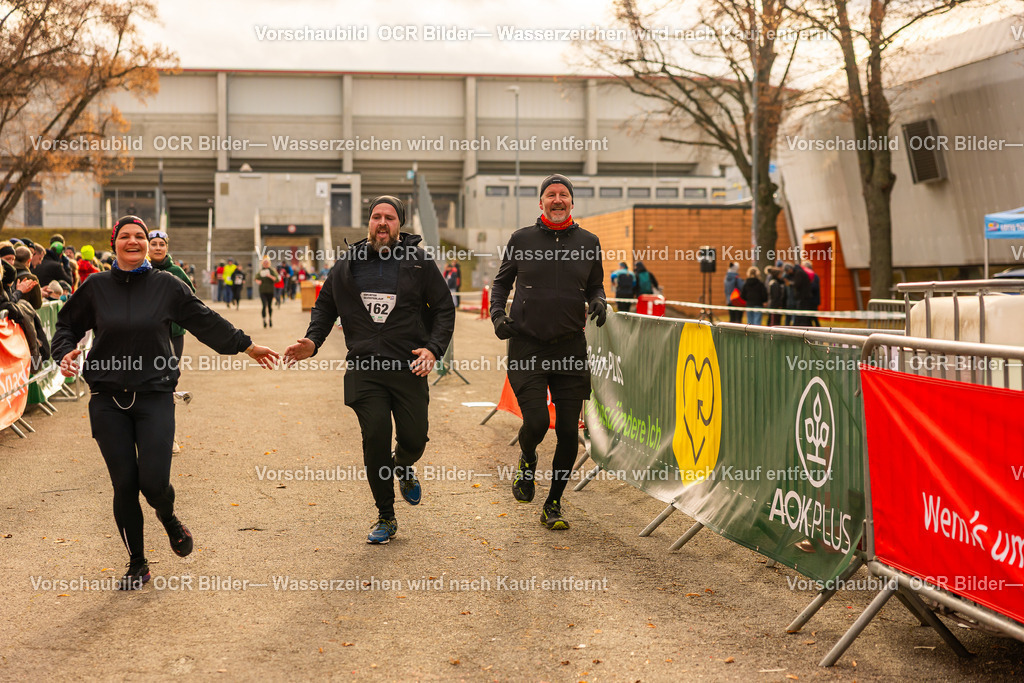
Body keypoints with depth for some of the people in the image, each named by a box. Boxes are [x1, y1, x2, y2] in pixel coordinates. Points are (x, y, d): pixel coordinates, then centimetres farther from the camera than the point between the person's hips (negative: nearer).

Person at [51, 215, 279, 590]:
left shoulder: (167, 285, 2)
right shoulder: (96, 287, 4)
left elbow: (206, 321, 9)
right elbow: (67, 324, 16)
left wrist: (247, 346, 9)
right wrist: (65, 352, -4)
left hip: (155, 397, -1)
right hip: (109, 401, 1)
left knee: (154, 482, -10)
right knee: (124, 485, 2)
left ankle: (169, 519, 28)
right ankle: (137, 564, 20)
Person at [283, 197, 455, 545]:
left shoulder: (419, 261, 3)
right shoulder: (348, 264, 8)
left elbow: (444, 308, 7)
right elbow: (325, 305, 19)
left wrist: (434, 348, -7)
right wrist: (312, 340, 3)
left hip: (409, 367, -1)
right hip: (364, 369, 1)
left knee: (414, 440, -3)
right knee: (375, 437, -8)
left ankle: (403, 467, 38)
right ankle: (385, 518, 9)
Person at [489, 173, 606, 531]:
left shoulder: (588, 242, 8)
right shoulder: (522, 239, 3)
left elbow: (595, 285, 18)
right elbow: (501, 282, 13)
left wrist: (598, 301, -4)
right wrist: (497, 314, -3)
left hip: (570, 347, 2)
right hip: (527, 345, -2)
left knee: (569, 431, 1)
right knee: (536, 421, -16)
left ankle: (553, 505, 18)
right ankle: (527, 461, 22)